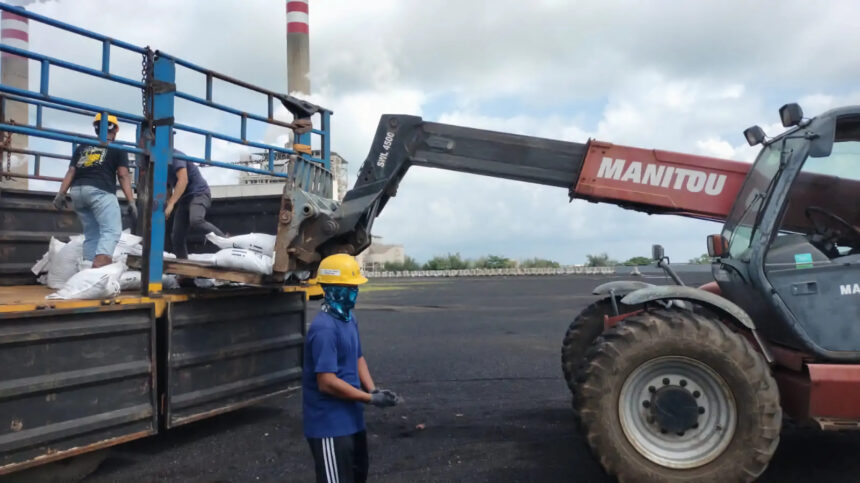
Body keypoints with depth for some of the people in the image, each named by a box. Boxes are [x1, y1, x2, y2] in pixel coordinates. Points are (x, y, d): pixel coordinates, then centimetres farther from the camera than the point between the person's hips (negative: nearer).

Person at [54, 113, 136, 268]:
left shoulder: (82, 147, 26)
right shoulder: (117, 149, 13)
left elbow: (71, 172, 15)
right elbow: (123, 175, 2)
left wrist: (61, 194, 10)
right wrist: (131, 201, -3)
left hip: (77, 191, 6)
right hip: (100, 191, -6)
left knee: (91, 234, 13)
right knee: (111, 230, -13)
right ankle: (99, 268, -34)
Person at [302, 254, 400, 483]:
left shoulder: (349, 318, 5)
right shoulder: (324, 329, -26)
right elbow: (327, 383, -27)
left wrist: (372, 389, -2)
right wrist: (371, 398, -20)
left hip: (351, 418, 10)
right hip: (330, 424, -10)